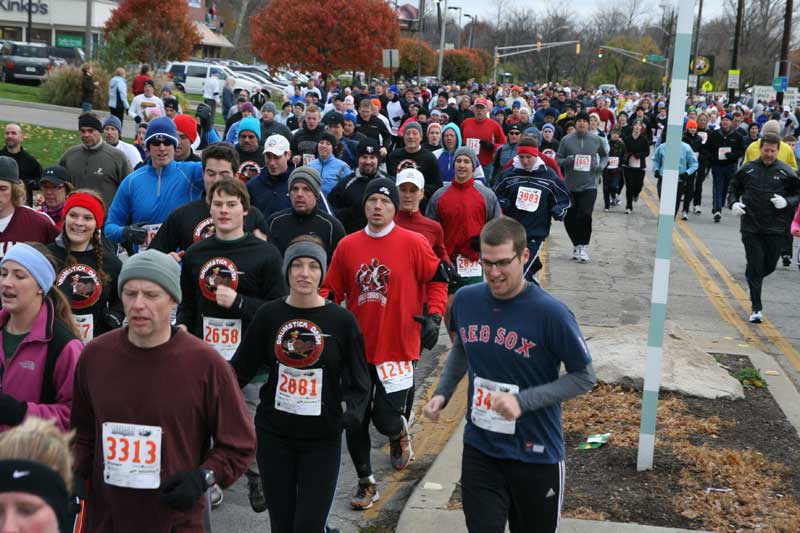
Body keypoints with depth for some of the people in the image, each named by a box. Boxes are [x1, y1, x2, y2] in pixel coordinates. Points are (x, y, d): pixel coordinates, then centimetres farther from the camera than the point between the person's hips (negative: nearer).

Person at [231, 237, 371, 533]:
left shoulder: (341, 320, -5)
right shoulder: (269, 315, 0)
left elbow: (359, 381, -1)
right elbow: (241, 369, 5)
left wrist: (353, 411, -18)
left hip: (322, 438, -2)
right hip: (274, 435, 2)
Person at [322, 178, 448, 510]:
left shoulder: (413, 243, -6)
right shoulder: (347, 246, 3)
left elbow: (437, 280, 2)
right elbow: (332, 291, 9)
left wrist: (434, 316, -10)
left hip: (398, 347, -3)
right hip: (357, 347, 3)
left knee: (387, 418, -3)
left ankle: (399, 434, 36)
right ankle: (366, 482, 28)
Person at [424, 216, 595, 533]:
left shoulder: (551, 313, -19)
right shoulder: (465, 300, -5)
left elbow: (584, 378, -12)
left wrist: (523, 402, -23)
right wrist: (442, 393, 1)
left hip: (536, 456, -3)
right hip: (479, 449, 3)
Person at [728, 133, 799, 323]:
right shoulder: (747, 169, 4)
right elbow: (733, 188, 16)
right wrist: (733, 203, -3)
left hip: (775, 229, 0)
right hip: (750, 227, 0)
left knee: (770, 265, 9)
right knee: (755, 266, -3)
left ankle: (753, 281, 42)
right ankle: (756, 308, 4)